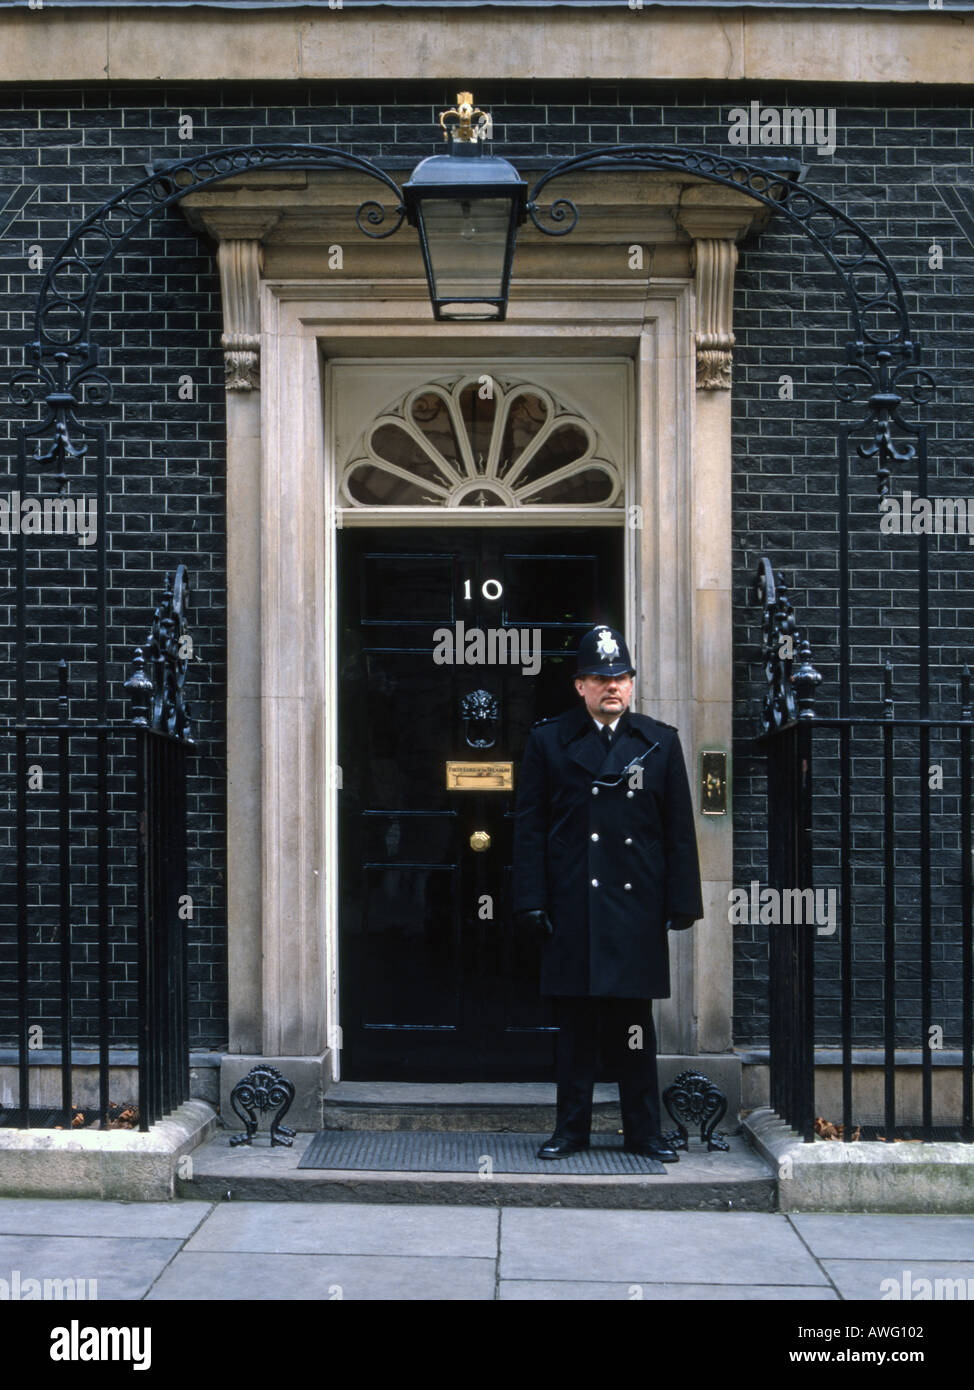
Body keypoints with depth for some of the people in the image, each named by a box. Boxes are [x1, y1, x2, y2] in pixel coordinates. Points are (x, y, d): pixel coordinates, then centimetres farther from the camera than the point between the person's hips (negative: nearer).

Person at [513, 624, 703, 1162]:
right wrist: (532, 901, -5)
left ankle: (643, 1131, 13)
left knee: (634, 1022, 5)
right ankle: (571, 1129, 13)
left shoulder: (660, 743, 9)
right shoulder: (547, 741, 5)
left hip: (638, 907, 1)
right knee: (575, 1022, 4)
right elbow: (529, 828, 3)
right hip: (572, 906, -1)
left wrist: (681, 902, 2)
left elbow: (679, 830, 8)